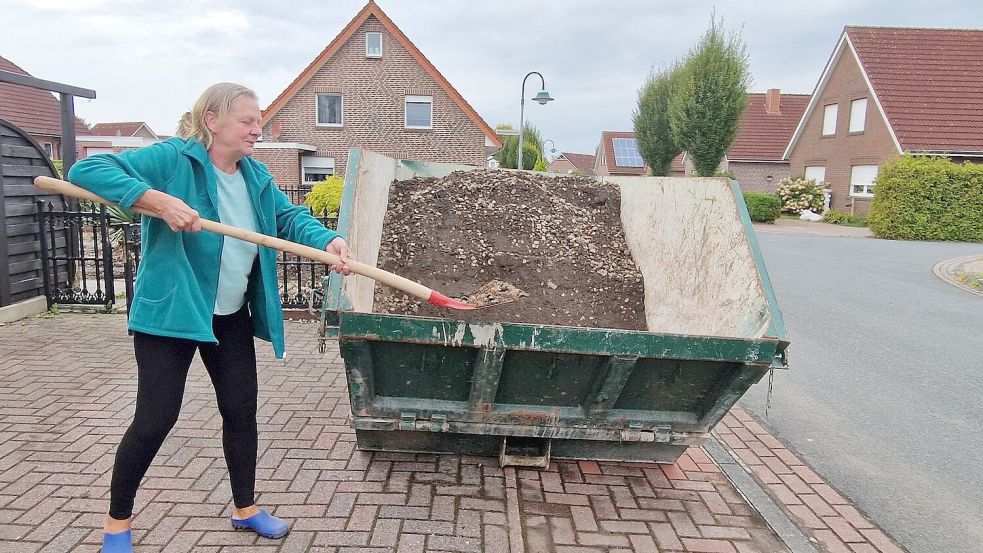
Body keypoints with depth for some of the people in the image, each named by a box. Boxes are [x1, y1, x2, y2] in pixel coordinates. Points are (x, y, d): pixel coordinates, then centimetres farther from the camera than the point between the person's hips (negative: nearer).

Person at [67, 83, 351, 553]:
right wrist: (159, 201, -34)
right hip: (169, 312, -6)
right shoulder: (171, 158, -15)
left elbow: (289, 216, -1)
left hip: (232, 317, 7)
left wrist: (328, 241, -21)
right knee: (156, 419, -1)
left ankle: (245, 508, 32)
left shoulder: (256, 175, 5)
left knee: (242, 410, 12)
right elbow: (86, 170, -20)